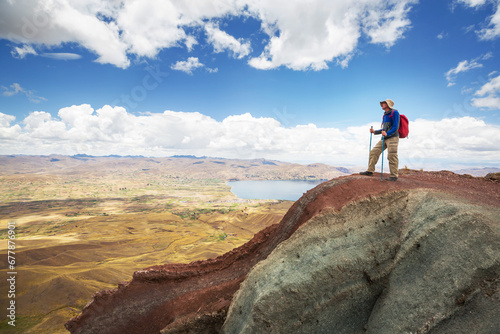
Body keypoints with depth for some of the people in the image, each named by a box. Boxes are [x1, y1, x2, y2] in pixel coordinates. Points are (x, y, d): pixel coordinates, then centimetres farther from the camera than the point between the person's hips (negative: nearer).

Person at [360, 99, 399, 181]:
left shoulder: (394, 112, -3)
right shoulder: (385, 115, 21)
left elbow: (395, 127, -13)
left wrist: (387, 134, -27)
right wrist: (375, 132, 13)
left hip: (392, 138, -8)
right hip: (385, 138, 8)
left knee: (392, 156, -10)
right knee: (374, 152, 1)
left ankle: (394, 176, -4)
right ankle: (370, 171, 6)